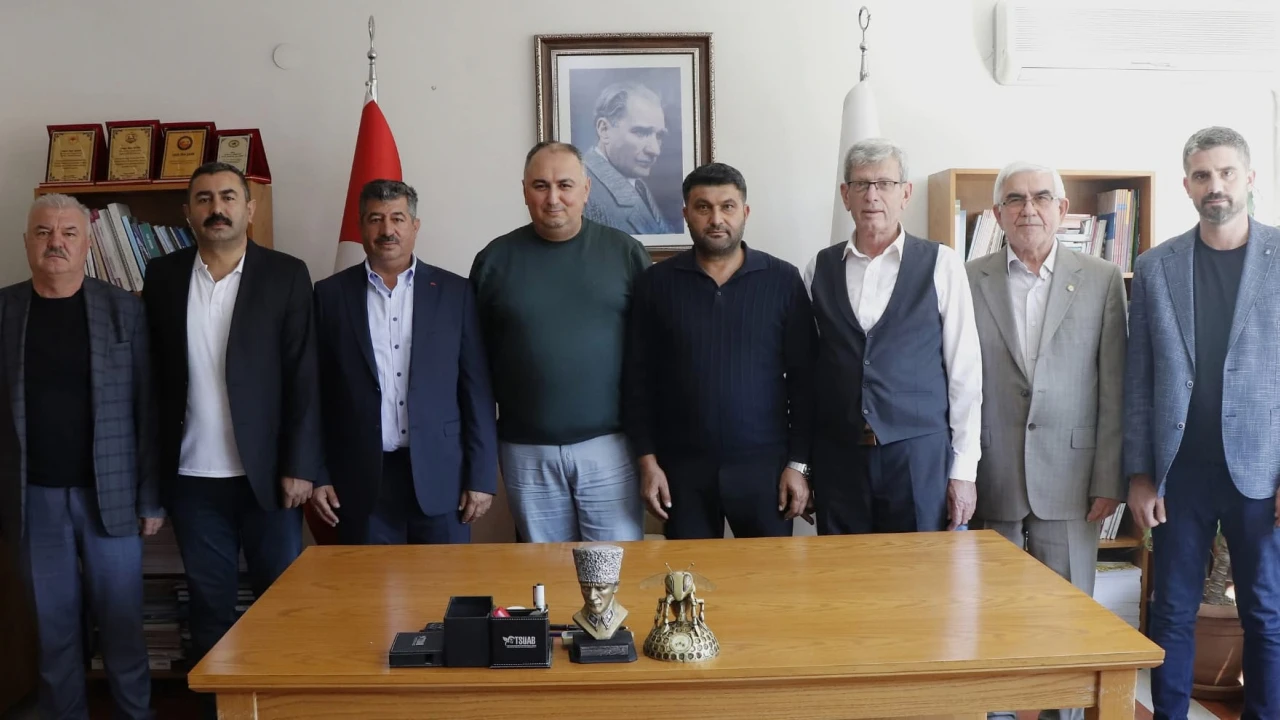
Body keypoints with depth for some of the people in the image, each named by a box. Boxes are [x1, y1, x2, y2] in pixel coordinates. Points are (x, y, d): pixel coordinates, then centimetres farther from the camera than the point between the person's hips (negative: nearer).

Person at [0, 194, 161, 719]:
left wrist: (152, 497, -4)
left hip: (108, 495, -1)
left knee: (122, 628, 5)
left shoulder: (124, 310, -1)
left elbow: (147, 408, -2)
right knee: (54, 631, 10)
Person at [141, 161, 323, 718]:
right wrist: (154, 469, 2)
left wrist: (300, 466, -10)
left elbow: (304, 378, -5)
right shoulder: (162, 276, 6)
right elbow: (151, 375, 6)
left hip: (268, 475, -2)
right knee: (209, 611, 12)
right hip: (192, 480, 2)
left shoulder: (286, 275, -2)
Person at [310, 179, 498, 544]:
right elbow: (315, 392, 6)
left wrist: (482, 476, -2)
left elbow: (477, 390, 2)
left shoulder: (454, 292, 3)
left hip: (440, 476, 0)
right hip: (361, 481, 0)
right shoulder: (331, 294, 5)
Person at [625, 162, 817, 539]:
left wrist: (799, 463, -3)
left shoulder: (783, 280, -1)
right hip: (682, 468, 1)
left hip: (764, 465, 0)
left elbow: (804, 379, 0)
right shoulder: (657, 282, 1)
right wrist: (648, 460, -2)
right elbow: (639, 379, 3)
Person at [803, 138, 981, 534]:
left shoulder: (941, 264, -1)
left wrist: (963, 470, -2)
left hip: (920, 456, -2)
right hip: (838, 457, 2)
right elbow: (806, 371, 7)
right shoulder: (818, 269, 5)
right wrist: (801, 465, 8)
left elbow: (964, 371, 0)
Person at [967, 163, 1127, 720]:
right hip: (992, 482, 0)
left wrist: (1109, 480, -2)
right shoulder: (968, 281, 2)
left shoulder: (1102, 280, 3)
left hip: (1068, 480, 0)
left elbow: (1113, 388, 1)